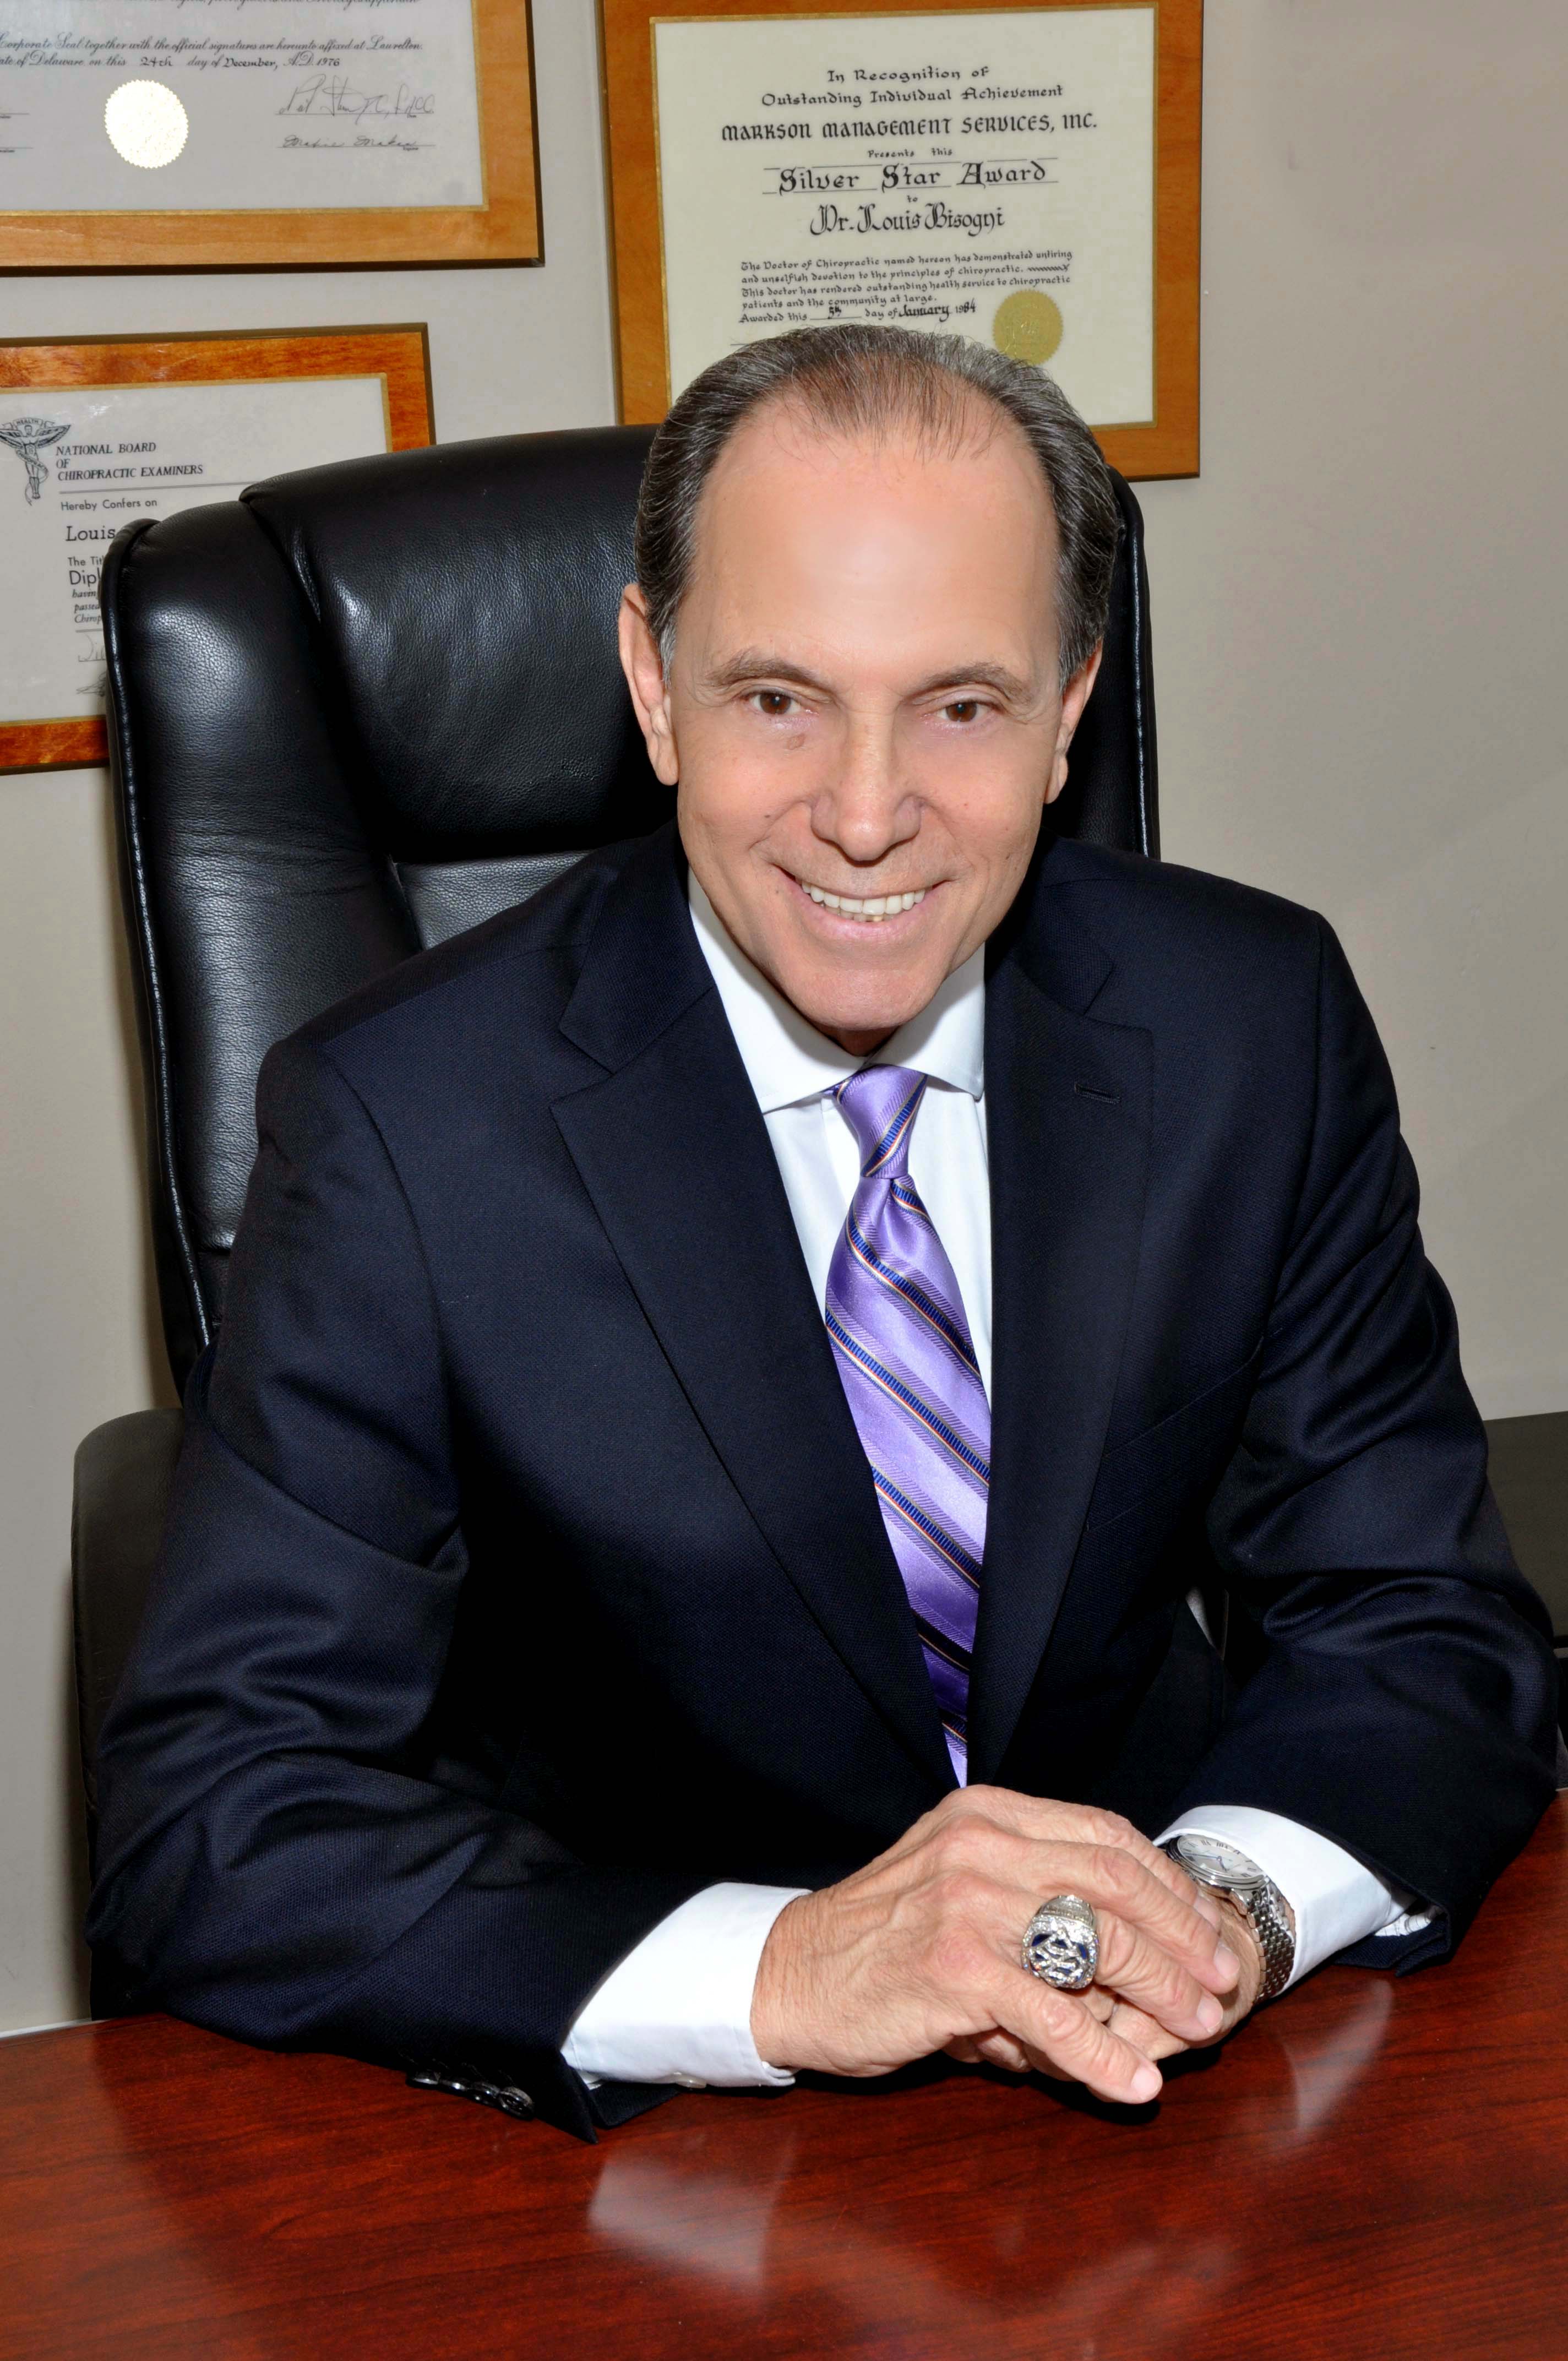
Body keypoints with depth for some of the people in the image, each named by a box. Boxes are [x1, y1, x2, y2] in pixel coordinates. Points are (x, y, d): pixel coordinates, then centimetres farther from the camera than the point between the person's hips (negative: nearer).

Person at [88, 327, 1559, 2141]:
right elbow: (204, 1821, -18)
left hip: (1155, 2121, 5)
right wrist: (789, 1969, -33)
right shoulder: (403, 1126, -17)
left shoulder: (1258, 1029, -8)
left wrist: (1231, 1902, -25)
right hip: (627, 2145, -3)